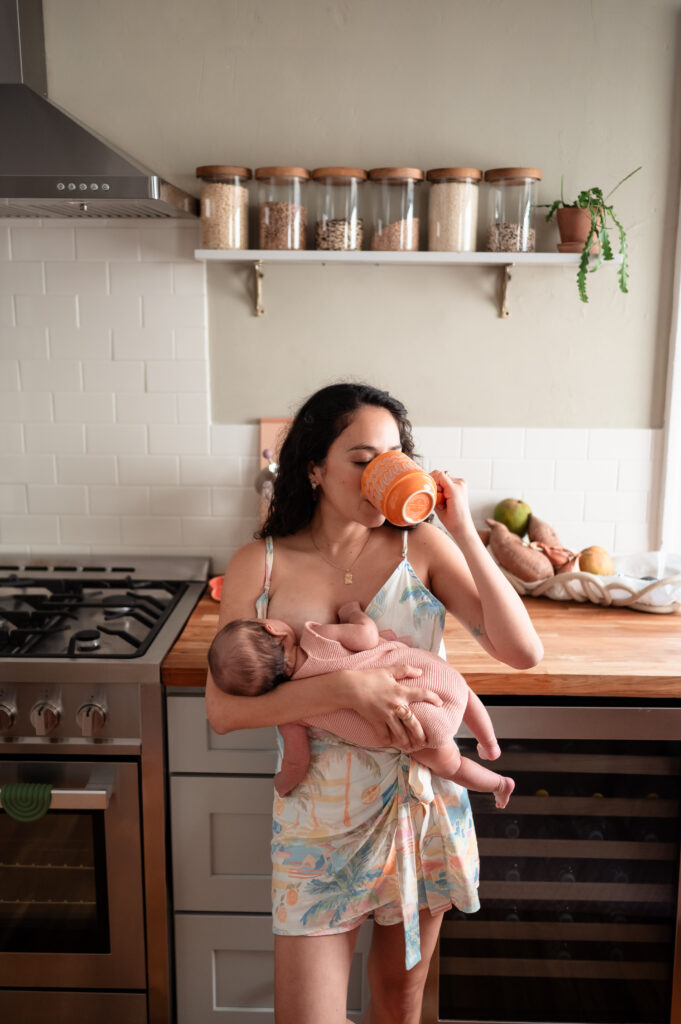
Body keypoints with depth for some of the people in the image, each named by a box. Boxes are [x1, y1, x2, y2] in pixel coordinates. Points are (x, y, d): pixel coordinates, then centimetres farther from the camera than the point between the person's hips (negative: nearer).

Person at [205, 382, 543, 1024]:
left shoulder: (421, 546, -8)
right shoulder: (260, 566, -9)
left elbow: (523, 652, -14)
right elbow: (222, 710, -13)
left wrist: (463, 531, -20)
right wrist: (346, 687, -26)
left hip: (423, 808, 2)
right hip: (319, 822, -1)